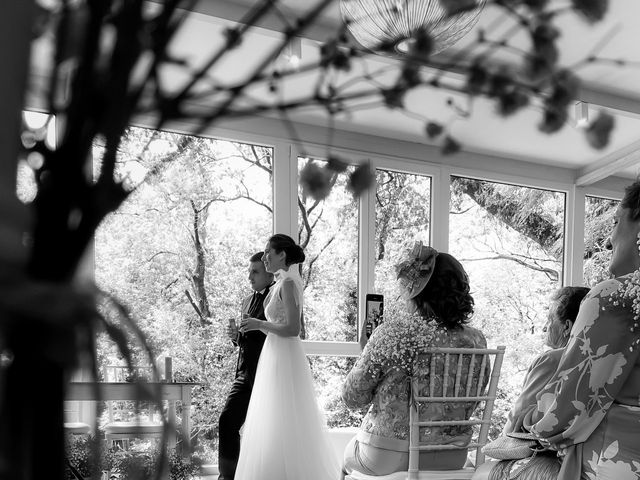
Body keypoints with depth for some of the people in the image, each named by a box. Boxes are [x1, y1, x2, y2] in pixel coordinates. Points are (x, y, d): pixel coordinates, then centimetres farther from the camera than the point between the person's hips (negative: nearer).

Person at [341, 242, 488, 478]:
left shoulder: (392, 332, -22)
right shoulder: (476, 341, -8)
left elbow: (352, 397, -12)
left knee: (349, 454, 30)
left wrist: (370, 352, 1)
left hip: (387, 458, -4)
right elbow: (468, 409, 5)